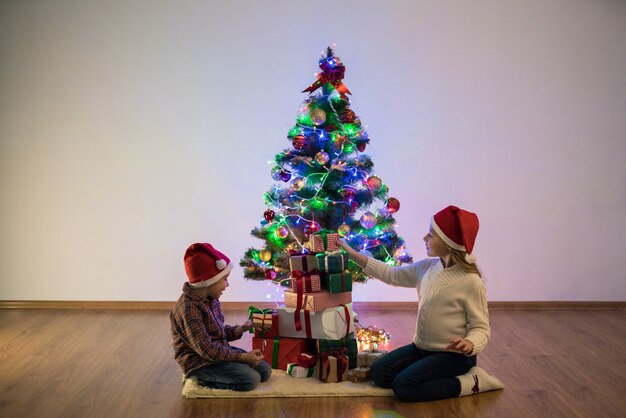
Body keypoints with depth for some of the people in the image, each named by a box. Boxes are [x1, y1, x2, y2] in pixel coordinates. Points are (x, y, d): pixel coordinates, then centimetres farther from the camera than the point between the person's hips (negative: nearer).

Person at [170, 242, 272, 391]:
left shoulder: (210, 298, 3)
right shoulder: (189, 309, -27)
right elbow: (206, 349, -26)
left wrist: (239, 330, -5)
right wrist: (243, 357, -23)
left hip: (219, 351, 9)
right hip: (200, 362, -9)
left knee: (265, 370, 5)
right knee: (251, 379, -22)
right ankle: (202, 379, -5)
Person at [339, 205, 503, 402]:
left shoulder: (470, 281, -19)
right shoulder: (427, 267, 1)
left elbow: (481, 327, -15)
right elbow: (392, 274, 10)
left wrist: (470, 344, -39)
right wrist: (351, 253, 7)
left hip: (452, 354, -7)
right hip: (422, 347, 7)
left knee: (404, 386, -22)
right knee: (379, 373, -3)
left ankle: (470, 382, -7)